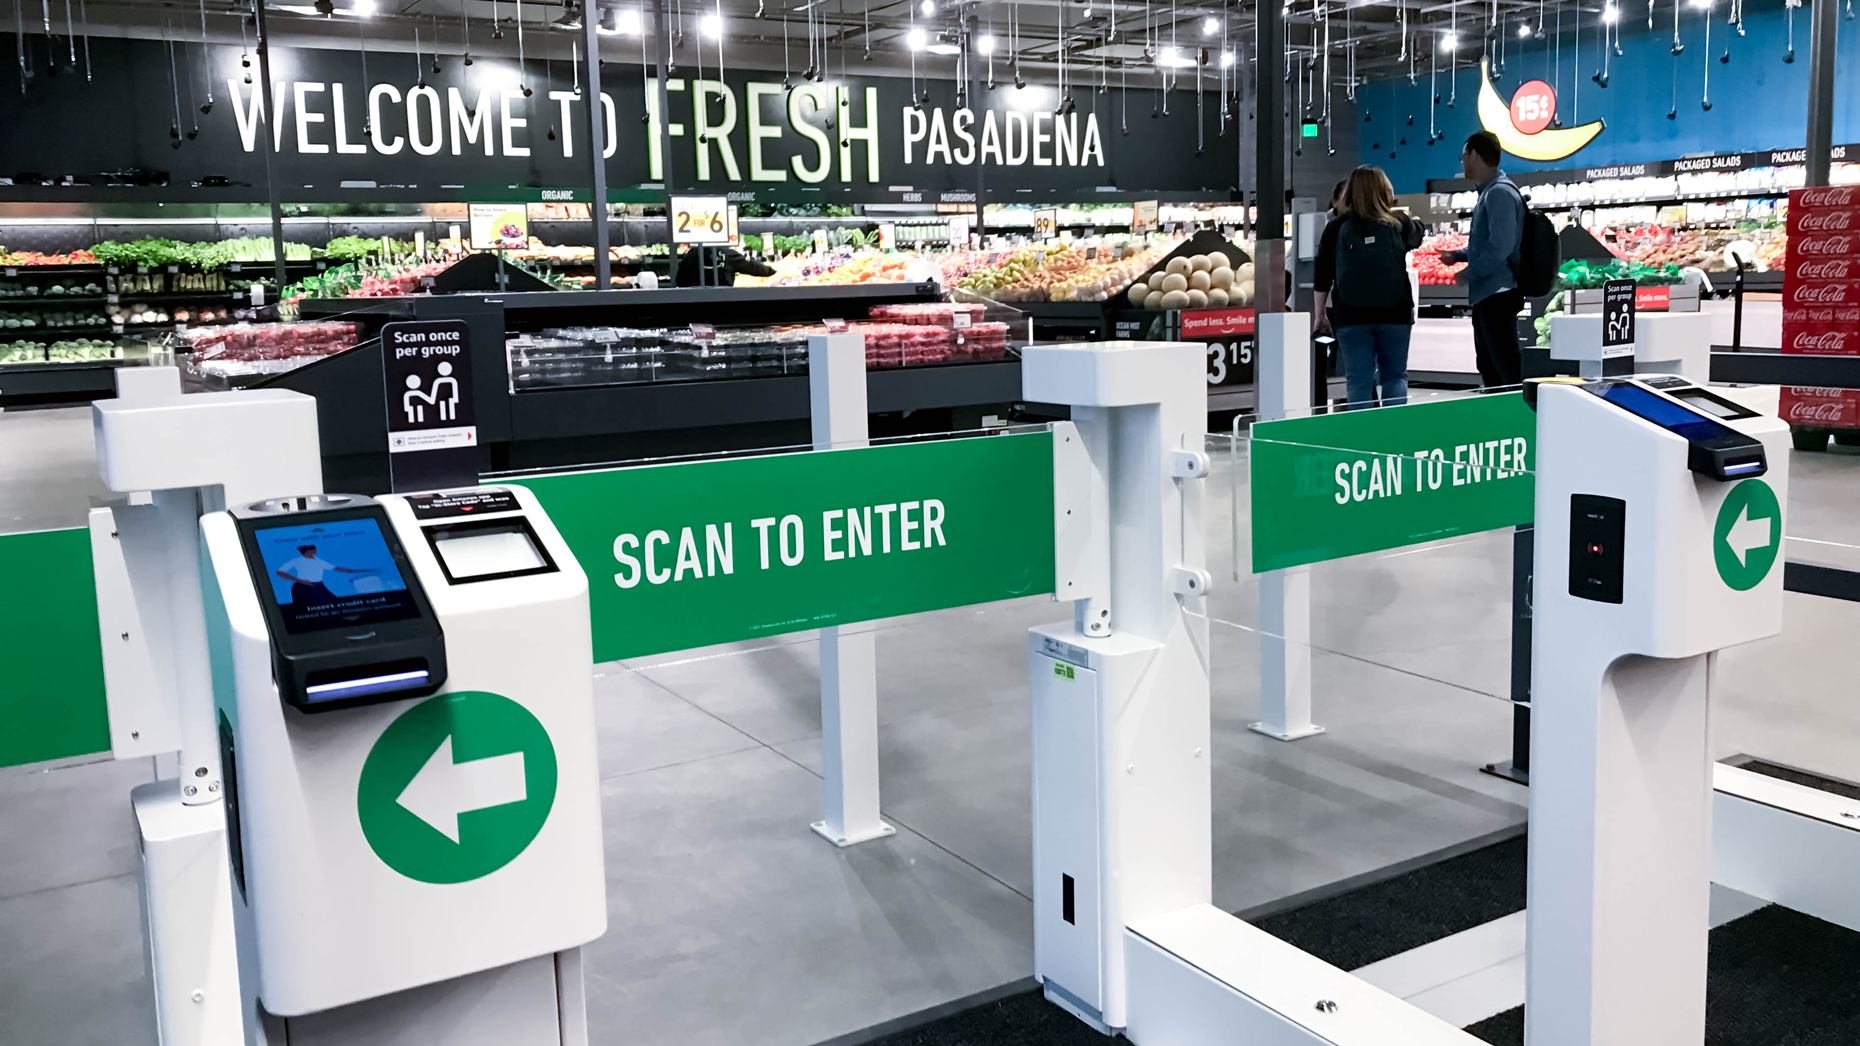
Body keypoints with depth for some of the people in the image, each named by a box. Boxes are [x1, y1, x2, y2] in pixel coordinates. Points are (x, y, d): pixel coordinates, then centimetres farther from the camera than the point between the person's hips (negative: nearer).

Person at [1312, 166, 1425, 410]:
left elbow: (1322, 278, -1)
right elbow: (1417, 236, 25)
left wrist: (1320, 314, 9)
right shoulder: (1399, 224, 1)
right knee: (1395, 377, 11)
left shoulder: (1337, 227, -3)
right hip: (1394, 315, 1)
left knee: (1358, 381, 2)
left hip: (1351, 317, -1)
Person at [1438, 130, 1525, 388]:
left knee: (1509, 373, -11)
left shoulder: (1500, 192, -14)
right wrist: (1458, 256, 13)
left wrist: (1470, 272, -13)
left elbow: (1501, 247, -22)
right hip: (1485, 297, 11)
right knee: (1489, 370, 15)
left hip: (1498, 296, -11)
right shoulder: (1487, 193, 17)